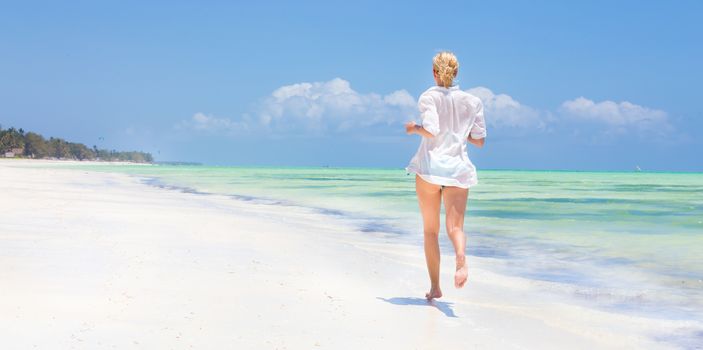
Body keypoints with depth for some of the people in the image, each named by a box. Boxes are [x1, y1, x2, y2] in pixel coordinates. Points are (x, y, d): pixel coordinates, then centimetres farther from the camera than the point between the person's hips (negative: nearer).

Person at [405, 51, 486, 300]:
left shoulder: (428, 97, -3)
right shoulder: (473, 101, 8)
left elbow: (431, 130, -18)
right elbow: (479, 141, 10)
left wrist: (414, 128, 2)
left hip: (429, 167, -2)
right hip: (458, 168, 2)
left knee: (430, 230, 9)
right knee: (455, 226, -5)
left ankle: (435, 287, 11)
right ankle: (461, 259, -39)